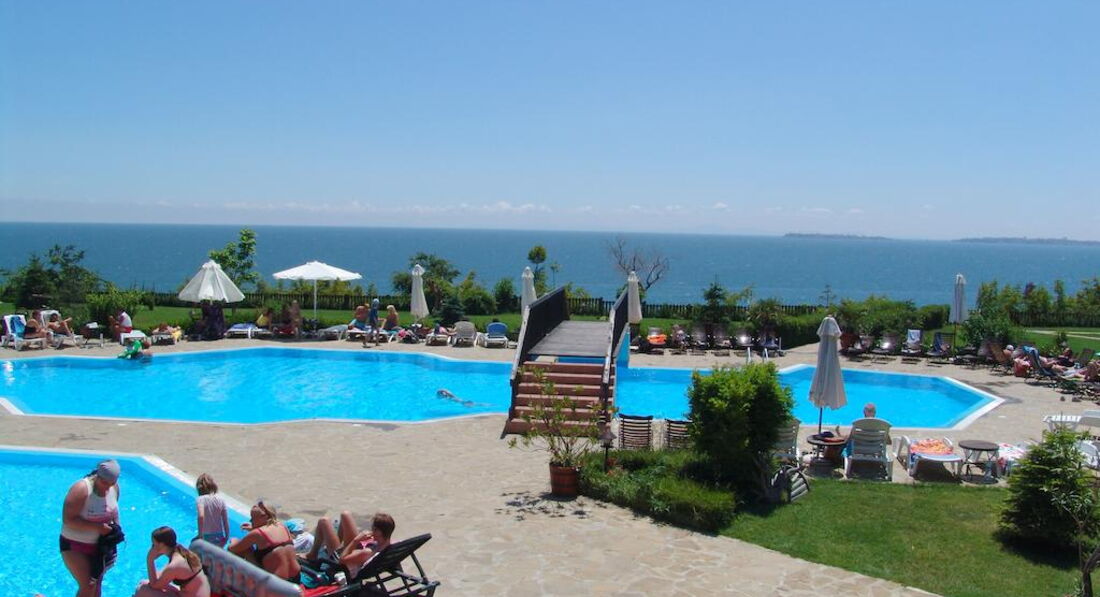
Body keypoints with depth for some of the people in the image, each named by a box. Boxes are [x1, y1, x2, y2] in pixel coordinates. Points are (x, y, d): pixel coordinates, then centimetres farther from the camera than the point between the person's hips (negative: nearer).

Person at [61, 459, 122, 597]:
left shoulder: (114, 487, -6)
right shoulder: (81, 489, -26)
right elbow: (68, 519, -28)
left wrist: (115, 527, -2)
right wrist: (97, 526, -31)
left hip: (99, 544, 6)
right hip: (75, 545, -6)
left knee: (96, 583, 17)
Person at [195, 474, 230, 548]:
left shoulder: (200, 499, -9)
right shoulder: (221, 500, 1)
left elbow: (201, 516, -26)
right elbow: (226, 520, 1)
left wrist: (200, 534, -19)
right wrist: (227, 537, 11)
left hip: (206, 537, -4)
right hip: (219, 537, 4)